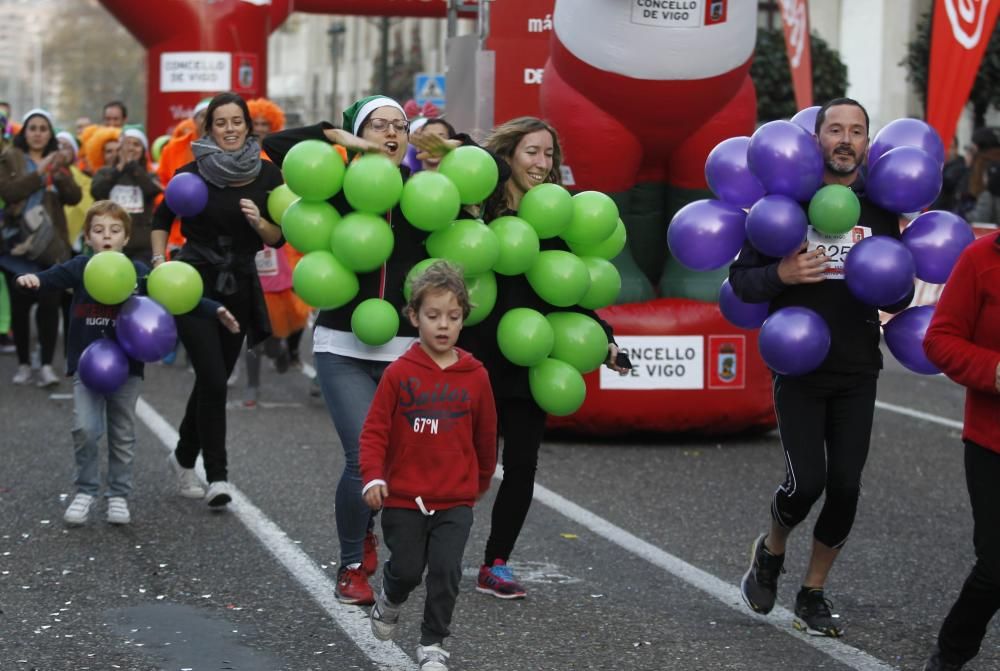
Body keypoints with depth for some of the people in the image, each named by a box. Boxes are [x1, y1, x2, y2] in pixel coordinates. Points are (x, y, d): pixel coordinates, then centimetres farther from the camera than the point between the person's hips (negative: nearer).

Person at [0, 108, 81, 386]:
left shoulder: (57, 162, 14)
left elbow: (74, 197, 1)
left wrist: (59, 175, -16)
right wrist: (39, 172, -17)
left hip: (51, 245, 2)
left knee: (50, 304, -8)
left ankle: (47, 365, -6)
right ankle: (23, 364, 12)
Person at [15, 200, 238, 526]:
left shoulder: (138, 272, -2)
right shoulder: (79, 268, -2)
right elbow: (52, 277, -15)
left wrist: (215, 310, -14)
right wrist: (30, 278, -39)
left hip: (126, 365, 1)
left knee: (122, 434, 8)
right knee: (85, 429, -11)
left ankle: (118, 495, 22)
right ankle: (86, 491, 7)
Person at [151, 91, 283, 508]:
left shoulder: (267, 174, 0)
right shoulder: (193, 172, -6)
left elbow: (278, 238, 3)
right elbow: (162, 219, 8)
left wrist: (258, 222, -16)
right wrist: (160, 262, -5)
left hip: (239, 287, 3)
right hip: (195, 284, -3)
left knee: (213, 379, 11)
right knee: (213, 379, -13)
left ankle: (184, 457, 33)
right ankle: (217, 476, -8)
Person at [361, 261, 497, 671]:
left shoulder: (475, 376, -2)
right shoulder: (399, 373, -7)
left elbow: (485, 435, 12)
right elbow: (374, 430, -5)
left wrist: (482, 481, 22)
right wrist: (373, 477, -18)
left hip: (456, 501, 1)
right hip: (403, 497, -1)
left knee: (446, 570, -7)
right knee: (406, 569, 3)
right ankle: (389, 601, 39)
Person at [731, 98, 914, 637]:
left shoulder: (882, 212, 4)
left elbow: (902, 298, 10)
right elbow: (740, 280, -2)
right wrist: (781, 275, -22)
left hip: (856, 374, 3)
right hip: (798, 370, -3)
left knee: (845, 487, 0)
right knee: (806, 480, -12)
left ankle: (813, 594, 19)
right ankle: (770, 552, 21)